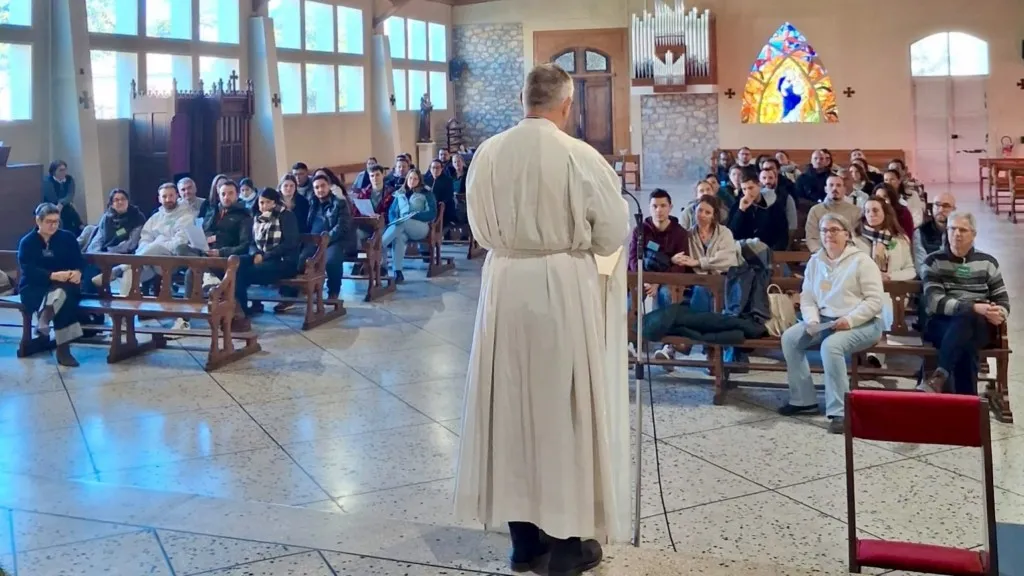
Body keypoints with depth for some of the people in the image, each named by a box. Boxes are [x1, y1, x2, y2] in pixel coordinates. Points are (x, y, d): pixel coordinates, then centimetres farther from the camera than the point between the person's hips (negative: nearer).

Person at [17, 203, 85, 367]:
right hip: (34, 289, -2)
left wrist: (77, 272, -25)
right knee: (65, 297, -35)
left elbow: (79, 262, 0)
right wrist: (53, 276, -31)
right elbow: (29, 270, -14)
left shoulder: (68, 238, 9)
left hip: (64, 285, 3)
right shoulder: (27, 242, 0)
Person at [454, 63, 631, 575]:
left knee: (512, 402, 12)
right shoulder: (580, 157, -13)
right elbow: (614, 232, -5)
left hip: (505, 285, 4)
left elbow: (480, 228, 9)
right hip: (563, 287, -3)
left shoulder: (487, 153, -2)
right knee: (564, 405, 7)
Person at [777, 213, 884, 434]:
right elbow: (807, 298, 9)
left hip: (863, 324, -6)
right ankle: (803, 399, -4)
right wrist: (812, 321, -12)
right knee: (789, 338, -15)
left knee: (831, 345, -35)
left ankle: (838, 412, -30)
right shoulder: (815, 261, 10)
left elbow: (875, 301, -12)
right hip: (825, 320, 7)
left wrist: (850, 320, -25)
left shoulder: (861, 261, -8)